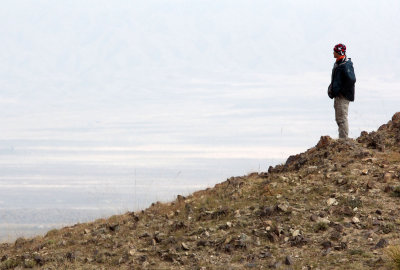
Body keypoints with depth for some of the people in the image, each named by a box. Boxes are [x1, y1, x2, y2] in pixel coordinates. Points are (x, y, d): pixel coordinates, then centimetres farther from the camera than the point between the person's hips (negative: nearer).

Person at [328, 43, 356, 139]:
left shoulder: (346, 65, -17)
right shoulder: (337, 64, 14)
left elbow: (351, 80, -23)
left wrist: (341, 90, -18)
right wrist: (332, 90, 15)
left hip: (343, 96, -10)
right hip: (338, 96, 10)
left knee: (342, 118, -10)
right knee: (339, 119, 15)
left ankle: (343, 139, -9)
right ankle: (342, 139, 21)